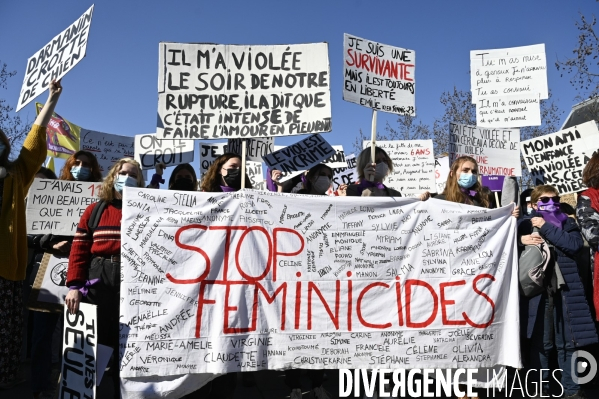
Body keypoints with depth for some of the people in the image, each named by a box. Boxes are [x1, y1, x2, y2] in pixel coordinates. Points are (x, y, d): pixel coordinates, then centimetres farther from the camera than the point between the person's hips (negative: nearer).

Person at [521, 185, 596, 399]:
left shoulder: (568, 223, 11)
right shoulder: (525, 224, 6)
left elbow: (574, 244, -8)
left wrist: (546, 227, -9)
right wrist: (521, 240, -18)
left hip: (566, 289, 2)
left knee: (568, 342, 8)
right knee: (540, 343, 4)